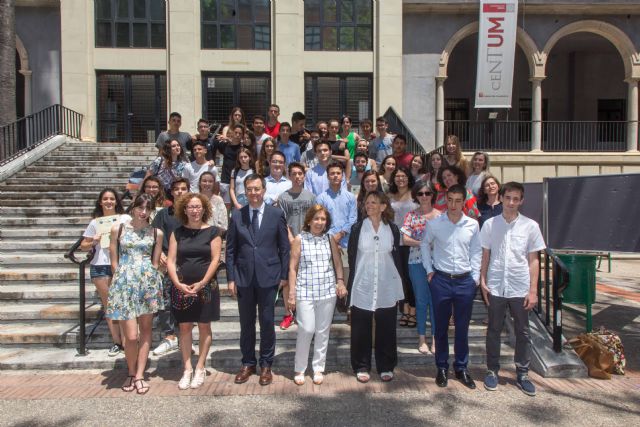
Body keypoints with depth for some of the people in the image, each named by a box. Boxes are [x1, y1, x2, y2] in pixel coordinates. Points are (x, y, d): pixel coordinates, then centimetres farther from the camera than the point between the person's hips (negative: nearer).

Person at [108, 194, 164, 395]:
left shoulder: (156, 233, 7)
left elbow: (155, 262, 10)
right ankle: (131, 372, 20)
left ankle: (139, 375, 17)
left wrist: (150, 280, 2)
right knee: (131, 335, -4)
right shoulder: (118, 229, 5)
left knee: (145, 331, 6)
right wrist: (122, 279, 4)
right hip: (125, 283, -1)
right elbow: (114, 261, 7)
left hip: (148, 283, 2)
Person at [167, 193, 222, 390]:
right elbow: (170, 260, 1)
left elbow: (215, 259, -7)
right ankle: (187, 369, 18)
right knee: (184, 328, 7)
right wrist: (178, 283, -12)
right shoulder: (177, 233, 5)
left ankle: (200, 369, 17)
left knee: (204, 327, 6)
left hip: (206, 287, -2)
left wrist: (202, 283, -15)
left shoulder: (212, 232, -2)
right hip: (181, 287, 2)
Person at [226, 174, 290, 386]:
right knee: (246, 323, 11)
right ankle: (248, 363, 27)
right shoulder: (236, 215, 3)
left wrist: (284, 275, -2)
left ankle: (266, 365, 22)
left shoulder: (276, 214, -1)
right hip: (243, 277, 2)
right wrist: (231, 278, 0)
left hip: (268, 277, -1)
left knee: (267, 323, 7)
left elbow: (285, 247, 1)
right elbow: (230, 249, 5)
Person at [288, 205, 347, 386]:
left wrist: (340, 281, 1)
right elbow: (293, 268, -1)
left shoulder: (330, 239, 7)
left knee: (323, 331, 8)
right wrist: (291, 293, -4)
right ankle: (299, 369, 12)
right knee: (306, 330, -7)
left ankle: (318, 368, 22)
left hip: (328, 291, 3)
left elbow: (338, 263, 15)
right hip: (305, 292, -3)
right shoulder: (299, 240, -1)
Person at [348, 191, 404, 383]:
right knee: (361, 329, 6)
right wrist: (350, 284, -2)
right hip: (362, 286, -1)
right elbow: (351, 257, 1)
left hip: (387, 288, 1)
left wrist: (398, 283, 5)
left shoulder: (392, 229, 2)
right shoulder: (358, 228, -1)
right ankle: (361, 366, 21)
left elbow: (397, 257, 8)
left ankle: (386, 366, 25)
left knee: (386, 328, 9)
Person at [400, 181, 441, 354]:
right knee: (421, 300, 8)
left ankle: (434, 338, 17)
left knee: (435, 300, 4)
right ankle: (422, 338, 19)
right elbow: (405, 239, -4)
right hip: (417, 262, 0)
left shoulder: (440, 215, 4)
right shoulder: (411, 216, 3)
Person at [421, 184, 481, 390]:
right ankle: (442, 368, 24)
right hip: (441, 280, -1)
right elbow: (425, 245, 10)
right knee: (441, 327, 9)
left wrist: (475, 277, 4)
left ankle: (461, 368, 26)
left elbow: (476, 251, 8)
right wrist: (429, 270, 5)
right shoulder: (434, 223, -4)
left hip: (465, 281, 1)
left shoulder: (473, 224, -1)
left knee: (462, 327, 11)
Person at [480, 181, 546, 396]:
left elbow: (533, 260, 0)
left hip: (520, 288, 0)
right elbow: (485, 256, 5)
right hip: (495, 287, 0)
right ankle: (492, 370, 26)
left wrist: (533, 290, -3)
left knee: (522, 332, 11)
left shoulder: (530, 226, -1)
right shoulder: (490, 224, 0)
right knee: (494, 331, 12)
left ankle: (522, 374, 26)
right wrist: (483, 282, -1)